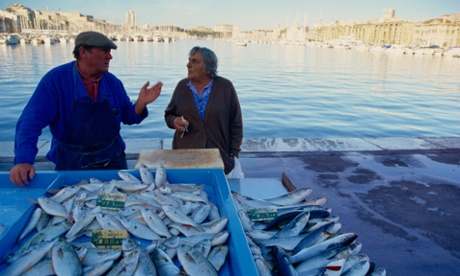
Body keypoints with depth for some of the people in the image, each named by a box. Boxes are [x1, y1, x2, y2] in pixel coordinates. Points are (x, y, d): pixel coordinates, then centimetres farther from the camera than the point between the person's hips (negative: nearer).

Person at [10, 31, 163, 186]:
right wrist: (23, 160, -28)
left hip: (113, 161, 3)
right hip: (72, 165, -3)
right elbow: (32, 121, -17)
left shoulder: (113, 82, -3)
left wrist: (141, 103, -17)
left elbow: (128, 117, 4)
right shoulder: (55, 80, -14)